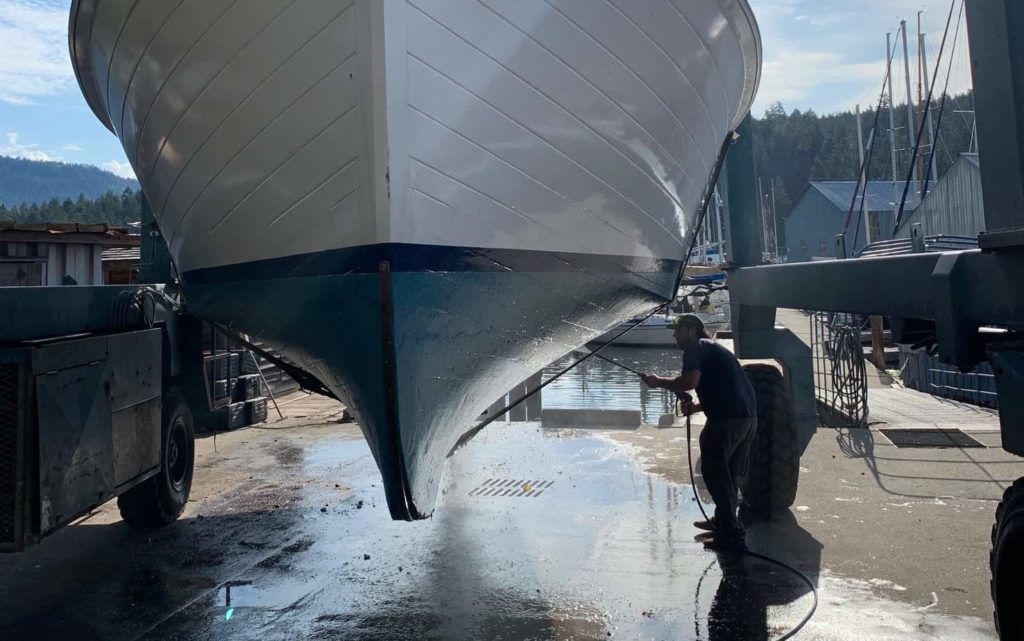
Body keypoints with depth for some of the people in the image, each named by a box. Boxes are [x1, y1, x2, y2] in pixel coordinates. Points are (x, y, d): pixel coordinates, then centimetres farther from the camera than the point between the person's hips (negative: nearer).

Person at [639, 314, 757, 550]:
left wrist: (658, 381, -4)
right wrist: (695, 407, 18)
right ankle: (722, 521, 34)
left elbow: (690, 381, -18)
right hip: (748, 416, 9)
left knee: (714, 474, -1)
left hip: (727, 419, -9)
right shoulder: (713, 348, 28)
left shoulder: (695, 348, -1)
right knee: (729, 474, 21)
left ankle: (731, 534, 0)